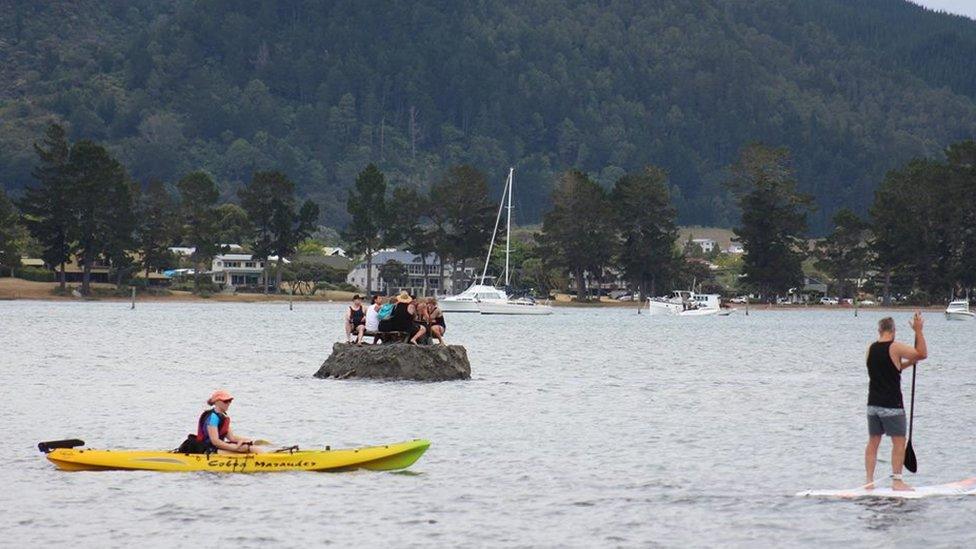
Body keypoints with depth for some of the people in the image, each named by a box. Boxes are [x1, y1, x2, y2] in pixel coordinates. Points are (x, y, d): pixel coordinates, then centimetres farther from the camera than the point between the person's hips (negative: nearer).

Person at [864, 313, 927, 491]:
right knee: (899, 443, 2)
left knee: (873, 442, 11)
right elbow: (923, 354, -7)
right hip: (892, 406, -6)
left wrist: (908, 363, 18)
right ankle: (897, 481, 0)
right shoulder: (895, 348, -13)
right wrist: (918, 331, -2)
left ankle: (869, 480, 10)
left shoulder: (871, 349, 6)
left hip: (873, 405, 6)